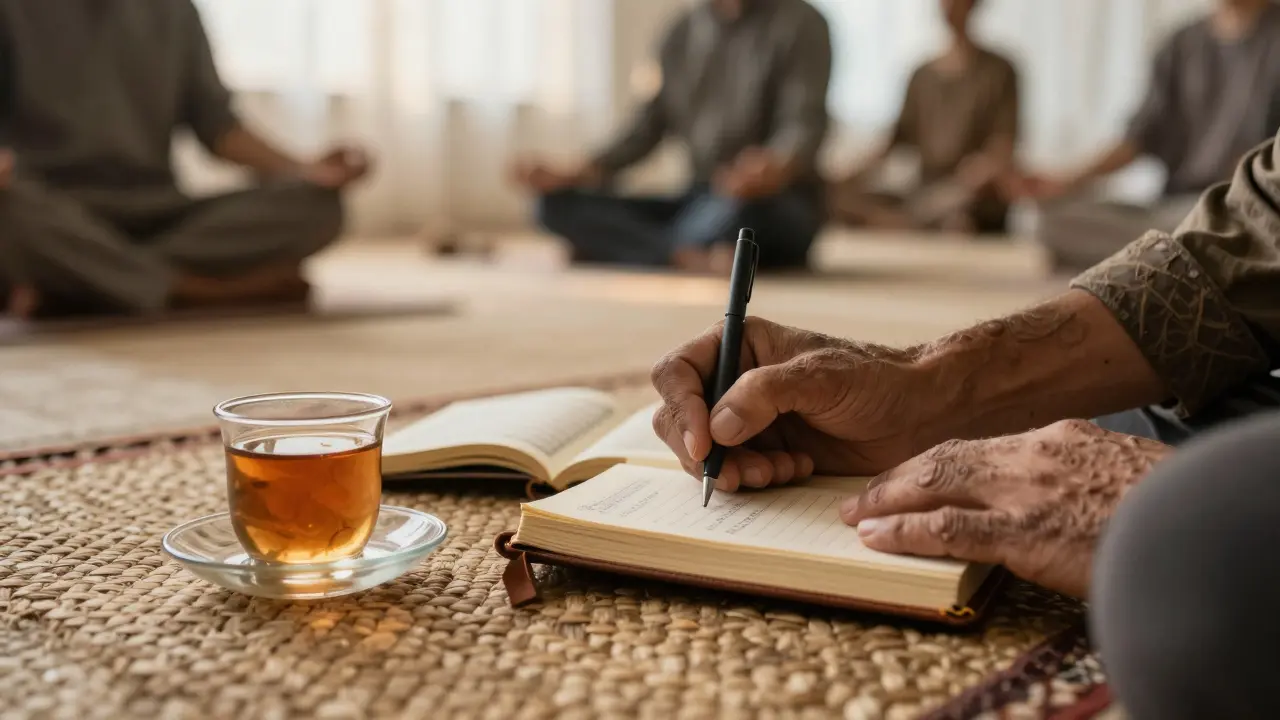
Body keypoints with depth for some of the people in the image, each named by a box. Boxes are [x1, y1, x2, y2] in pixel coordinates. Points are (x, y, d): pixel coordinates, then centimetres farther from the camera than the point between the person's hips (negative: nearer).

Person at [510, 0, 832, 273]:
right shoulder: (684, 30, 13)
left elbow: (805, 126, -16)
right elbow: (651, 124, 11)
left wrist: (776, 169, -40)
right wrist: (577, 175, -5)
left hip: (781, 209, -6)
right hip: (700, 202, 6)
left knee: (747, 198, -41)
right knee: (558, 202, -13)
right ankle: (693, 261, -34)